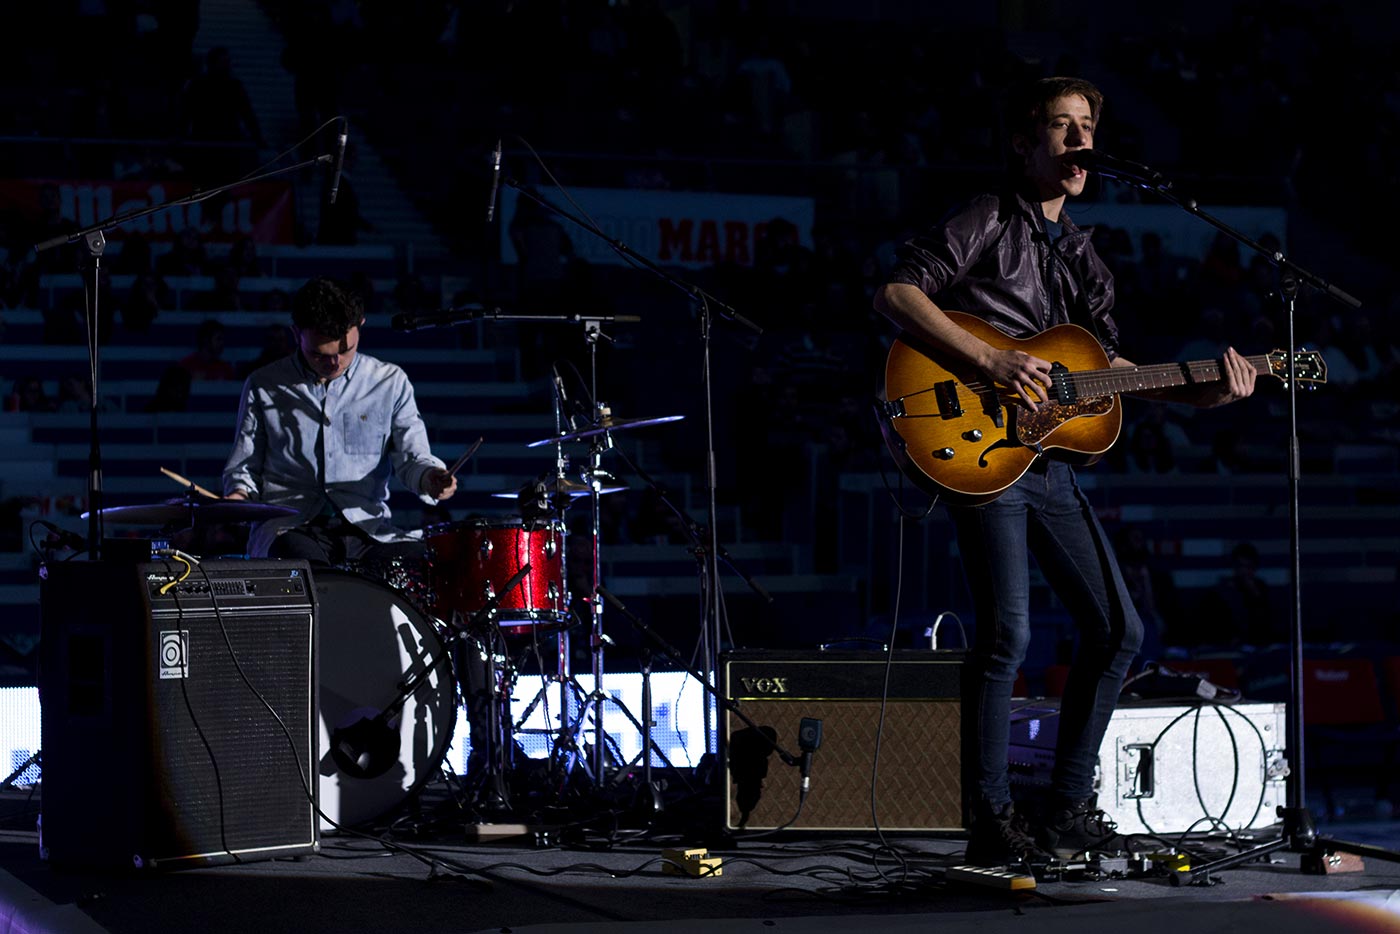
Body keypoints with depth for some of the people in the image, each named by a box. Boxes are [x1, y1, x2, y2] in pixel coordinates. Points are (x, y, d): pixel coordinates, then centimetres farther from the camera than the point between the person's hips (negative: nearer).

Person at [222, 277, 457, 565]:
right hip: (290, 529, -2)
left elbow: (410, 455, 9)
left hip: (368, 527, 2)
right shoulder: (264, 387, 9)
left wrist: (429, 477, -15)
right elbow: (245, 465, 15)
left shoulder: (390, 382, 10)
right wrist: (238, 495, -7)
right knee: (297, 558, -40)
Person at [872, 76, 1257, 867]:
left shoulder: (1080, 255, 19)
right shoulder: (987, 222, -3)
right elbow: (896, 293, -14)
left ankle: (1069, 813, 15)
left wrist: (1202, 393, 4)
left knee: (1119, 630, 6)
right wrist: (990, 360, -21)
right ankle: (993, 824, -8)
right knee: (1008, 633, -16)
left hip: (1051, 461, 8)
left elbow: (1110, 366, 18)